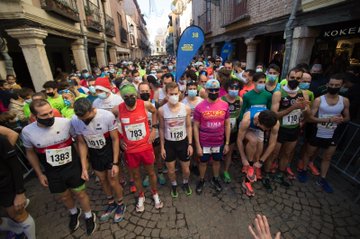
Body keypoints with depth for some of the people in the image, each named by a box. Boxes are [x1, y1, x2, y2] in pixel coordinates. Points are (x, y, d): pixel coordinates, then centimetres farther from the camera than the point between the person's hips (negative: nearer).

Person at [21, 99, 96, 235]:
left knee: (80, 193, 12)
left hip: (73, 166, -2)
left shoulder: (65, 122, -21)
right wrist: (39, 174, 5)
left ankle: (89, 216, 39)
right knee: (64, 196, 22)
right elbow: (30, 153, 4)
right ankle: (74, 212, 53)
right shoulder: (27, 132, -14)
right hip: (52, 172, 3)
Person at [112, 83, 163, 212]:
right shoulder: (117, 109, -14)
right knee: (136, 175, 19)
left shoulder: (145, 105, -15)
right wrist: (118, 139, -1)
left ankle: (155, 193, 45)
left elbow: (154, 111, 7)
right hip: (130, 149, 1)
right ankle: (141, 196, 46)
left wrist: (154, 129, 0)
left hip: (146, 147, 0)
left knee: (151, 172, 18)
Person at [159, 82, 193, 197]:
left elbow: (188, 127, -3)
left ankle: (185, 183, 48)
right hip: (169, 143, 0)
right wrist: (162, 147, -3)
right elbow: (161, 129, -4)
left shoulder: (186, 108, -12)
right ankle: (174, 185, 47)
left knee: (186, 169, 15)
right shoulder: (162, 110, -14)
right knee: (171, 169, 16)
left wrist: (190, 144, -3)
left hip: (183, 142, 1)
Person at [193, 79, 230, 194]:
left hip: (219, 142, 2)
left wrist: (227, 143, 0)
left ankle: (215, 179, 48)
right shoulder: (199, 107, -14)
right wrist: (198, 145, -10)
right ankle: (201, 180, 43)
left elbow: (227, 125, 0)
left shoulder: (225, 105, -7)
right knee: (203, 162, 17)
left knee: (217, 161, 22)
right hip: (204, 143, -2)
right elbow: (196, 127, -9)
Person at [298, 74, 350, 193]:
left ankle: (322, 179, 32)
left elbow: (347, 117, 9)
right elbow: (311, 118, -16)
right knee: (309, 153, 14)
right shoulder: (319, 100, -14)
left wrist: (341, 119, -15)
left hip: (332, 135, 4)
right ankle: (304, 171, 36)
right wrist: (329, 119, -27)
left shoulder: (345, 101, -3)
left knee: (327, 158, 16)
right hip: (317, 134, -3)